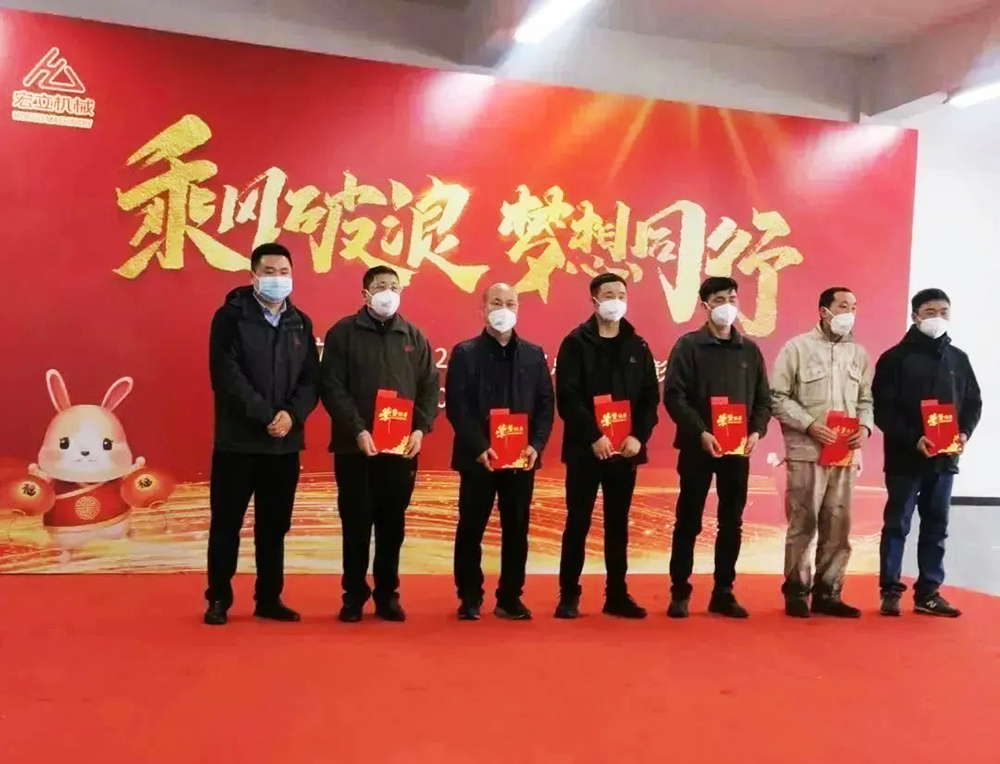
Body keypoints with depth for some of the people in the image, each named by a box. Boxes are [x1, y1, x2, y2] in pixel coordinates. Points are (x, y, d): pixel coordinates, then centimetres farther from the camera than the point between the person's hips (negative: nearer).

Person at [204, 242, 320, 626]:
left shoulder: (301, 323, 10)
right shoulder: (230, 316, -4)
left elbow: (312, 380, 5)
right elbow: (227, 375, -14)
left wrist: (292, 414, -14)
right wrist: (265, 416, -19)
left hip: (286, 443, 4)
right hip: (238, 440, -4)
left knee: (274, 526, 11)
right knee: (226, 524, 4)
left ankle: (269, 598, 21)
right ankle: (218, 599, 16)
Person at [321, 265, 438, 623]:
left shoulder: (414, 336, 11)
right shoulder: (343, 333, 0)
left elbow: (430, 386, 8)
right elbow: (332, 388, -7)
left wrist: (420, 429, -6)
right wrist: (357, 431, -16)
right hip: (356, 447, -3)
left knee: (393, 525, 8)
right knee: (356, 524, 4)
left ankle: (387, 595, 19)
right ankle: (354, 595, 15)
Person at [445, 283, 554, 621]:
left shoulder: (534, 354, 9)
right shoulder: (464, 352, 0)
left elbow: (546, 404, 6)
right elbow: (456, 406, -6)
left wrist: (536, 445, -8)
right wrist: (479, 448, -16)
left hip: (521, 457, 3)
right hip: (478, 457, -2)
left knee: (517, 530, 6)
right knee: (471, 529, 3)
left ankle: (510, 597, 16)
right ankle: (469, 598, 14)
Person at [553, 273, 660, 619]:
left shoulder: (637, 346, 10)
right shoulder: (576, 343, -2)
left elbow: (650, 397, 7)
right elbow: (567, 398, -10)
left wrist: (639, 437, -8)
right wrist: (594, 437, -18)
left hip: (625, 449, 4)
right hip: (585, 449, -3)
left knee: (618, 524, 10)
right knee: (578, 523, 1)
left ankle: (617, 594, 18)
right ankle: (569, 595, 9)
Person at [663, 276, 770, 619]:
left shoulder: (749, 350, 10)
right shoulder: (688, 346, -3)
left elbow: (763, 398, 11)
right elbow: (673, 395, -10)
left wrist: (756, 431, -6)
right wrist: (700, 433, -19)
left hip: (738, 449, 4)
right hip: (698, 447, -4)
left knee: (732, 524, 8)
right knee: (689, 522, 2)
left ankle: (723, 592, 18)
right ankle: (679, 593, 11)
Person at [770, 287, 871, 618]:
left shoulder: (859, 353, 13)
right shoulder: (798, 347, 0)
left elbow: (866, 399, 14)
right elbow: (777, 397, -4)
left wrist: (865, 426, -5)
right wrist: (810, 425, -13)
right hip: (807, 451, -4)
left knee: (838, 526, 6)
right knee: (803, 523, 0)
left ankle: (828, 593, 16)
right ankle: (796, 592, 11)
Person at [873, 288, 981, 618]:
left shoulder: (958, 359, 11)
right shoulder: (896, 357, -4)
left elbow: (973, 402, 15)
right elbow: (882, 409, -10)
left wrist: (964, 433, -5)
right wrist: (912, 439, -19)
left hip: (944, 459, 5)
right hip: (905, 458, -5)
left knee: (936, 526, 8)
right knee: (897, 525, 2)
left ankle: (928, 593, 16)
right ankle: (890, 591, 9)